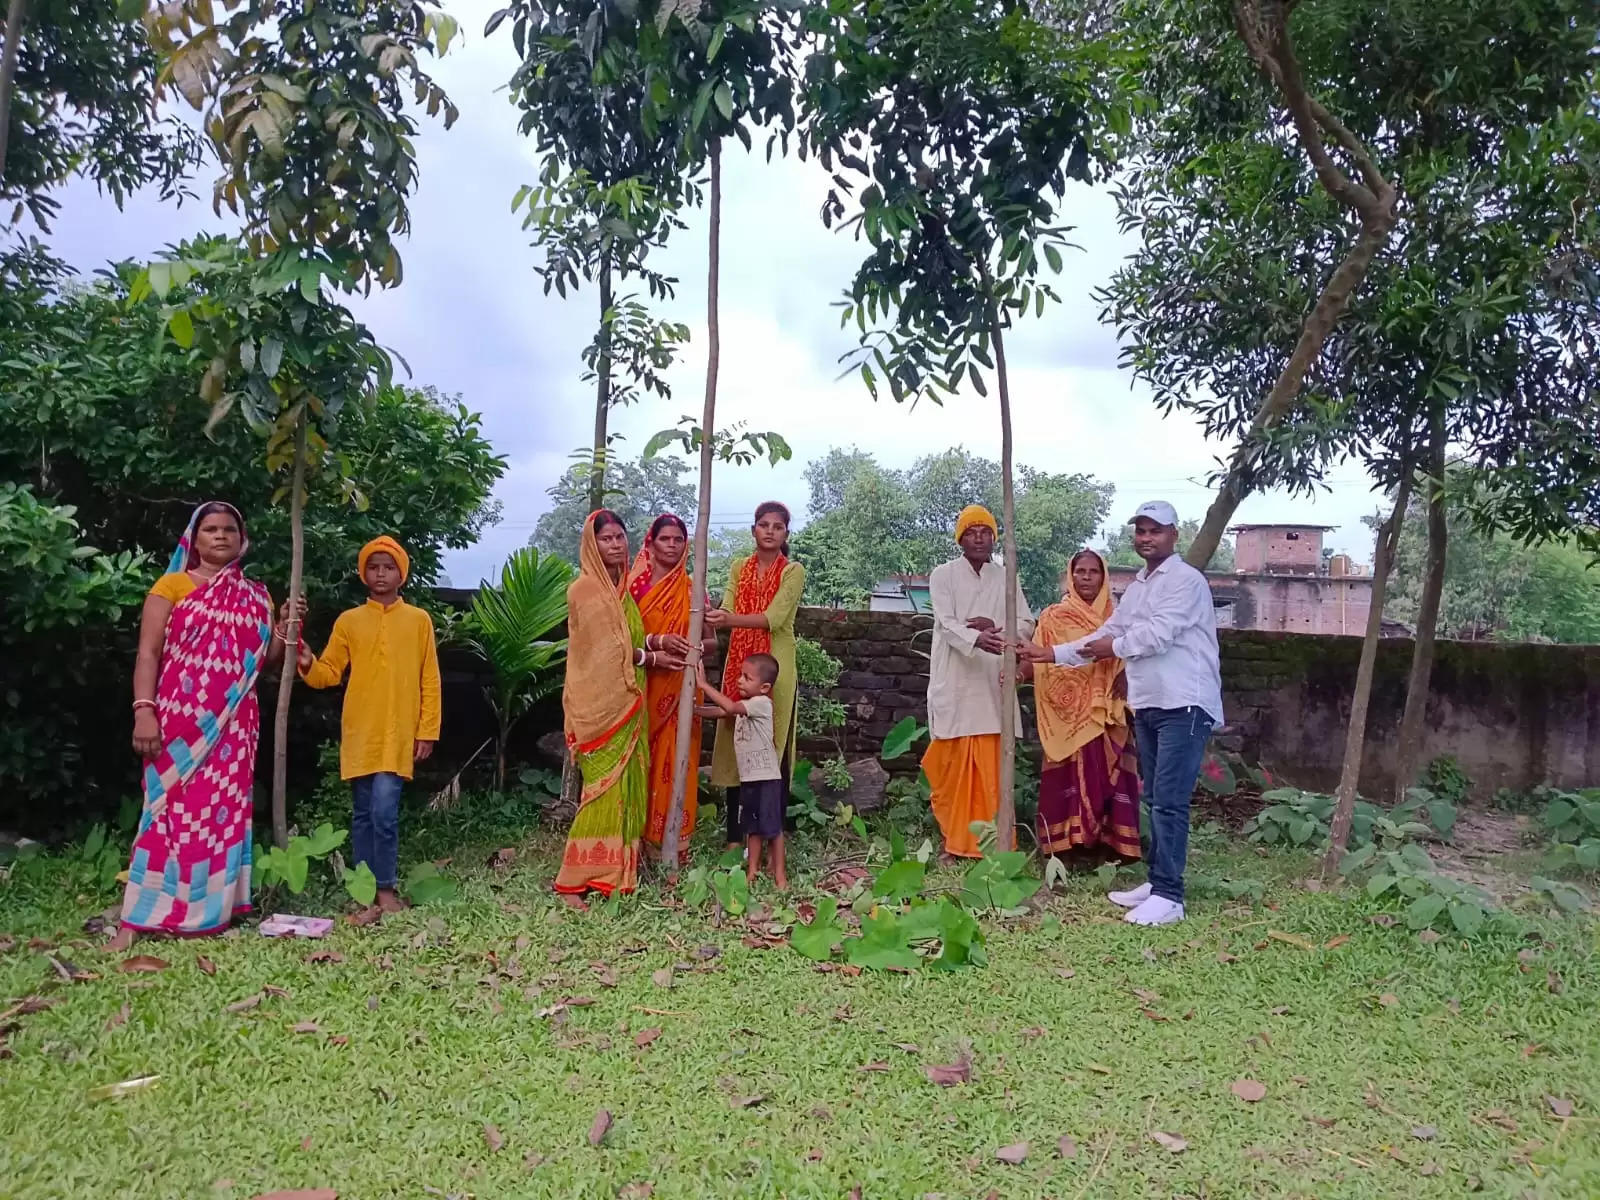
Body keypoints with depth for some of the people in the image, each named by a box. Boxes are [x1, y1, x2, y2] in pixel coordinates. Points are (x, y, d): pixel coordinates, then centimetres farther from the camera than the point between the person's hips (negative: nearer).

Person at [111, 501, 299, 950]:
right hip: (180, 717, -4)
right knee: (171, 808, -7)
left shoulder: (255, 597, 13)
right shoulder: (173, 585, 3)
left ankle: (211, 910, 10)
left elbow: (263, 662, 14)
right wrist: (144, 710, -15)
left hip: (233, 724, 4)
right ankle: (138, 918, -1)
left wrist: (284, 629, -3)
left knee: (224, 811, 3)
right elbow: (148, 653, -4)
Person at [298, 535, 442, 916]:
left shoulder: (419, 620, 4)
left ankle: (386, 888, 3)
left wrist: (427, 731, 0)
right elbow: (329, 673, 7)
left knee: (385, 810, -10)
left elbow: (429, 681, 4)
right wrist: (308, 664, -15)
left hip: (399, 735, -2)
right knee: (364, 812, 8)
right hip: (359, 734, 2)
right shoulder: (348, 621, 8)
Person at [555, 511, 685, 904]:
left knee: (626, 785, 8)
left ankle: (618, 869, 16)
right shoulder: (585, 588, -10)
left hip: (625, 702, 8)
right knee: (603, 789, -9)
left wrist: (657, 640, 7)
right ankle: (575, 880, -3)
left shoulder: (622, 586, 16)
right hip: (599, 703, -8)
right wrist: (650, 657, -6)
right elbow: (604, 649, -14)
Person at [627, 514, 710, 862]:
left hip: (681, 686, 2)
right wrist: (658, 641, -19)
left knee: (675, 760, 3)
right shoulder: (634, 584, 1)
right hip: (643, 684, -1)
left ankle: (672, 838, 12)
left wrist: (695, 646, -14)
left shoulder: (693, 590, 7)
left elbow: (712, 640, 8)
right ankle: (640, 836, 11)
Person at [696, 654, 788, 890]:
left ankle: (779, 873, 7)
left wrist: (704, 684, -24)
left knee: (772, 827, 0)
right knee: (753, 827, 13)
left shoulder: (761, 703, -16)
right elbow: (722, 711, 12)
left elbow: (730, 707, -27)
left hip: (767, 777, -8)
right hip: (748, 776, 8)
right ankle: (752, 871, 19)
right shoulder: (744, 705, 12)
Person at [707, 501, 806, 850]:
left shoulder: (793, 571, -3)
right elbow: (726, 611, -2)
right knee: (736, 747, 5)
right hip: (739, 665, 4)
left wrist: (730, 619, -32)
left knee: (774, 749, -1)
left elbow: (773, 617, -17)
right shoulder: (739, 567, 11)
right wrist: (709, 620, -25)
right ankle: (735, 836, 15)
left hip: (775, 667, -4)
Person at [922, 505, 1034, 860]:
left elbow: (1027, 624, 7)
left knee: (991, 769, 2)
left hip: (993, 684, 2)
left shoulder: (1006, 578, 11)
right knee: (952, 765, 2)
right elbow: (947, 625, -12)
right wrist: (977, 639, -31)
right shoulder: (943, 574, 1)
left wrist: (995, 627, -11)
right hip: (955, 683, -2)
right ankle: (954, 840, 13)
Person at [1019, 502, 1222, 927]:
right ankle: (1158, 882, 21)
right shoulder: (1136, 589, 18)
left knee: (1169, 800, -11)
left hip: (1185, 705, -9)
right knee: (1156, 799, 13)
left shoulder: (1187, 580, -9)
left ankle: (1169, 896, -7)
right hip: (1148, 706, 9)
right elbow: (1106, 637, 21)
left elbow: (1159, 633, -18)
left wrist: (1116, 646, -1)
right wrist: (1053, 653, 15)